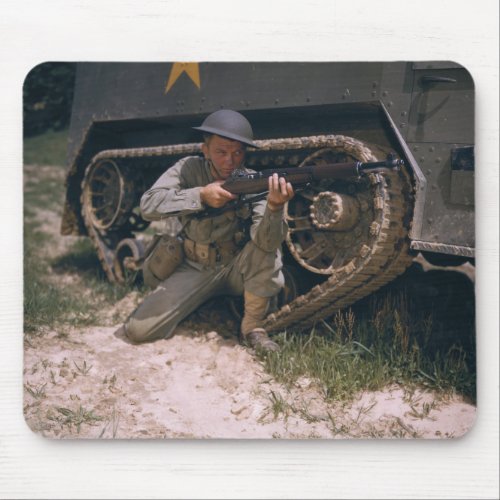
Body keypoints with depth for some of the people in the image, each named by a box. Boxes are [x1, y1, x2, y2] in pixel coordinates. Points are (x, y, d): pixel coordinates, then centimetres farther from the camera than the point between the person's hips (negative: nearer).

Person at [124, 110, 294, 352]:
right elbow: (148, 205, -23)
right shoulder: (189, 169, -9)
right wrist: (201, 195, -34)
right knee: (138, 328, -14)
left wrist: (274, 206, -50)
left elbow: (266, 243, -29)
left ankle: (252, 326, -12)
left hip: (237, 268, -1)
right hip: (194, 268, 1)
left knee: (269, 253, -33)